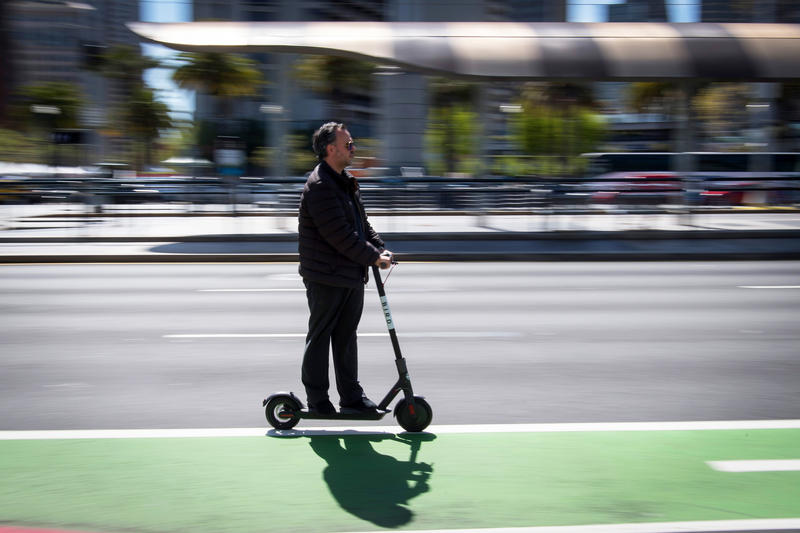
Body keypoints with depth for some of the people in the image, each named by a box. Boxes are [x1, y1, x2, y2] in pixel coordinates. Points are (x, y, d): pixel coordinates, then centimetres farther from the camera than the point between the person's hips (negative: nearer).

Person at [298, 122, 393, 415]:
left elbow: (361, 222, 20)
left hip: (352, 275, 9)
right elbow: (339, 234, -23)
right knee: (320, 336, 3)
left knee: (347, 336, 15)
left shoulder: (346, 181, 14)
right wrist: (373, 257, -17)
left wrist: (380, 248, 5)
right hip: (325, 278, -9)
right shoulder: (319, 186, -18)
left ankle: (350, 395, 23)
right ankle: (316, 398, 14)